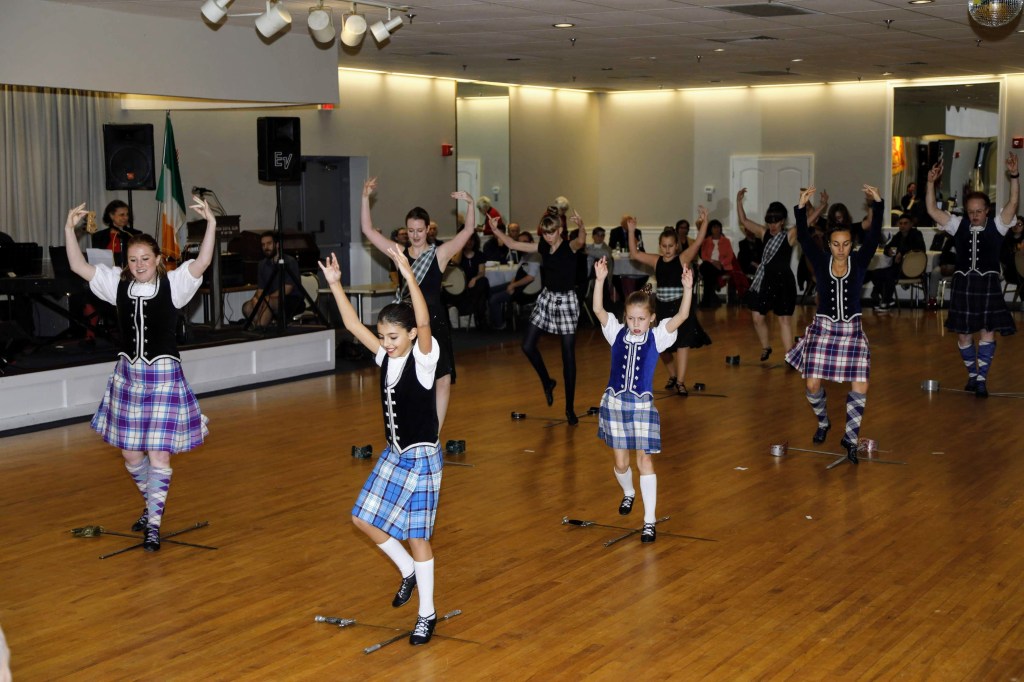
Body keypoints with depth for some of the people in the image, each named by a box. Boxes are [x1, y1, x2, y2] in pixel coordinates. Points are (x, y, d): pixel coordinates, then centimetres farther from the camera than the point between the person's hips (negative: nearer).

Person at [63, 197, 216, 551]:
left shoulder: (172, 284, -9)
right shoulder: (118, 284, 2)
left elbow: (203, 262, -22)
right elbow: (78, 267, -1)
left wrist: (211, 224, -32)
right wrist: (69, 229, -10)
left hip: (163, 374, -4)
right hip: (127, 374, 4)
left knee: (159, 454, -6)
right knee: (131, 453, 13)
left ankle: (154, 524, 4)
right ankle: (152, 505, 37)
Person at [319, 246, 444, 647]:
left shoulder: (424, 358, -17)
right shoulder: (386, 357, 1)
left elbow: (424, 321, -35)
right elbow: (353, 325, 1)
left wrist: (409, 276, -45)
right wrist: (334, 284, -7)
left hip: (422, 457, -7)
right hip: (394, 454, 7)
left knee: (417, 536, 0)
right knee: (364, 518, 11)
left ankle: (427, 615, 13)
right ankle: (408, 572, 31)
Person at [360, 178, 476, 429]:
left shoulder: (440, 253, -1)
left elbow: (468, 231, -8)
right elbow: (367, 230, 2)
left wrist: (471, 204, -24)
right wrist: (365, 197, -7)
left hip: (434, 323, -2)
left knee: (444, 379, -8)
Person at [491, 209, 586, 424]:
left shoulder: (569, 247, -14)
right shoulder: (543, 248, 3)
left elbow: (581, 241, -38)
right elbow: (512, 244, 7)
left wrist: (581, 227, -60)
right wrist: (496, 230, -7)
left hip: (566, 301, -5)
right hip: (546, 298, 6)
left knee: (568, 356, -2)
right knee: (528, 346, -1)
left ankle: (570, 408, 7)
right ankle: (547, 382, 26)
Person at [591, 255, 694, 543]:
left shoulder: (657, 337, -3)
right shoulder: (617, 333, 1)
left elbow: (682, 315, -15)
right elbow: (598, 310, -11)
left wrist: (687, 288, -28)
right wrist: (600, 279, -20)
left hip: (642, 404, -2)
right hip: (615, 402, 2)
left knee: (644, 459, -5)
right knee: (620, 461, 10)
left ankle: (650, 520, -2)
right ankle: (628, 493, 43)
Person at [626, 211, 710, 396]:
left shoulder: (683, 259, -6)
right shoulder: (656, 261, 5)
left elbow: (697, 242, -18)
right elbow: (634, 254, 8)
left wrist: (704, 222, -27)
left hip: (680, 306, -4)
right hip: (662, 308, 4)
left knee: (683, 342, -10)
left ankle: (680, 382, -10)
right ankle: (673, 376, 33)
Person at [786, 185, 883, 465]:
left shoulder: (859, 261, -3)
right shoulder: (821, 261, -3)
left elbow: (874, 235, -15)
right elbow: (804, 239, -15)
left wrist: (878, 204, -28)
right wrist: (802, 208, -29)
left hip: (852, 330, 0)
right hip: (823, 328, 0)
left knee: (860, 387, -10)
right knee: (813, 384, -3)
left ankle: (851, 438, 6)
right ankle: (823, 423, 27)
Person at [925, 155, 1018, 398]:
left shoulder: (996, 226, 0)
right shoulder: (959, 225, 5)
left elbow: (1013, 203, -13)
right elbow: (932, 210, 0)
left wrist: (1014, 176, -25)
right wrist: (931, 182, -10)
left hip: (988, 284, -2)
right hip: (963, 283, 3)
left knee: (987, 331, -9)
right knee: (963, 333, 8)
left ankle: (982, 380, -5)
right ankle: (972, 375, 25)